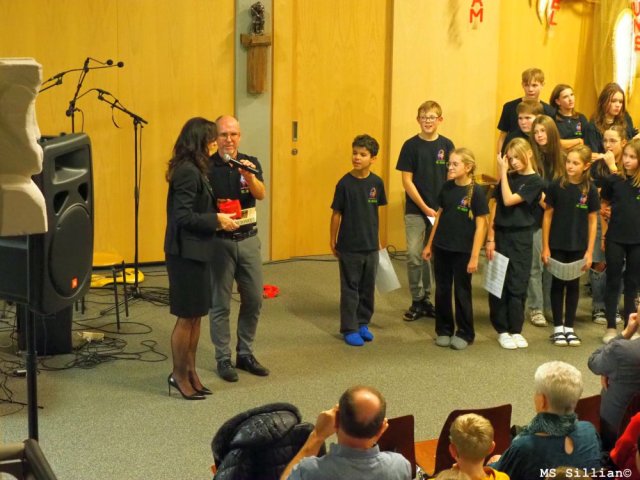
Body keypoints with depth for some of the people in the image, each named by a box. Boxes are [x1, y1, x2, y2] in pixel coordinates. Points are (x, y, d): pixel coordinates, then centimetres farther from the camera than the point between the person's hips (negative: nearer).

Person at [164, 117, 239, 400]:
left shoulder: (192, 169, 11)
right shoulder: (188, 171, -19)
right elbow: (184, 216, -23)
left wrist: (217, 217, 6)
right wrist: (216, 220, -16)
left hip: (194, 251, 10)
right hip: (186, 252, -10)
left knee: (195, 316, 15)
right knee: (187, 317, 1)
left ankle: (190, 372, 25)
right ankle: (179, 375, 14)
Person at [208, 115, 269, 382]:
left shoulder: (250, 163, 4)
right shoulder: (207, 167, -7)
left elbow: (261, 194, -13)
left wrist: (249, 176, -31)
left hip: (248, 238, 4)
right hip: (219, 240, -4)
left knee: (254, 299, 9)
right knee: (220, 303, 3)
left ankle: (245, 354, 24)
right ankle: (223, 358, 14)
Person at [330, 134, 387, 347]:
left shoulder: (376, 183, -2)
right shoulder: (345, 183, -11)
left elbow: (376, 211, 9)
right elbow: (336, 214, -5)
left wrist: (377, 239, 13)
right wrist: (333, 241, -1)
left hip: (371, 246, 4)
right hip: (349, 247, -3)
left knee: (368, 287, 13)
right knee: (350, 288, 5)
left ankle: (363, 323, 29)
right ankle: (349, 329, 14)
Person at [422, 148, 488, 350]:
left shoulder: (476, 192, -12)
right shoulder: (447, 188, 3)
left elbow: (480, 225, -11)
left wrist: (474, 256, -14)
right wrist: (429, 244, 12)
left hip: (462, 251, -4)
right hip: (441, 248, 5)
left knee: (462, 292, 6)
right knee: (442, 291, 10)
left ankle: (465, 333, 20)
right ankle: (443, 330, 24)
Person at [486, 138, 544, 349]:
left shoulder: (535, 181, -6)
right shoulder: (508, 177, 7)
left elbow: (509, 200, -16)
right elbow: (495, 206, 4)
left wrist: (503, 173, -11)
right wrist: (490, 238, -2)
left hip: (521, 238, -3)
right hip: (500, 235, 3)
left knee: (517, 285, 2)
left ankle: (516, 330, 13)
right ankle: (502, 330, 13)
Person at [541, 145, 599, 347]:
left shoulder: (590, 190, -5)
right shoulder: (556, 186, -7)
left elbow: (592, 221, 0)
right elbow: (548, 216, -2)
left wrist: (590, 251, -3)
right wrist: (545, 247, -4)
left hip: (578, 246, 1)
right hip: (557, 245, -1)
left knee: (573, 285, 10)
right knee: (558, 283, 7)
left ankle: (569, 327, 20)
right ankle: (558, 328, 16)